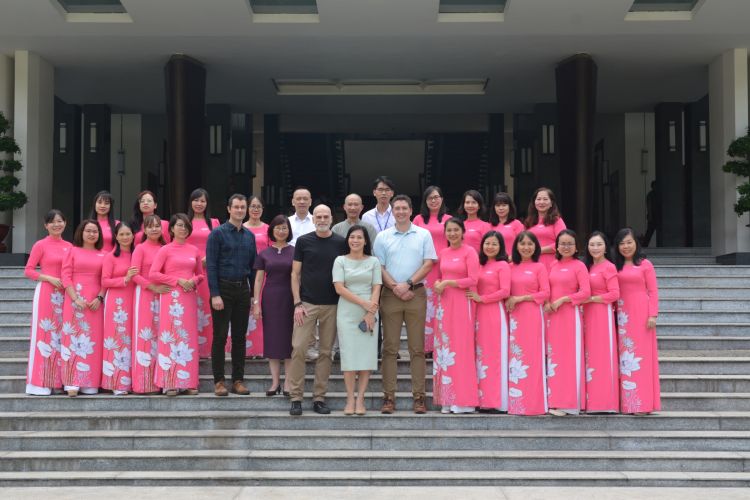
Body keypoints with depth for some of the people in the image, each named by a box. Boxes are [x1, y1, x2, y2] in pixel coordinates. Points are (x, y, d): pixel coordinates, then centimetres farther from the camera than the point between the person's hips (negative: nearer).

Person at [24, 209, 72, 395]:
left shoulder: (69, 247, 11)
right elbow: (28, 270, -4)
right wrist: (49, 278, -14)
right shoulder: (40, 245, -2)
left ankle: (58, 380, 13)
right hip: (45, 292, -5)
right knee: (44, 334, -5)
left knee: (61, 336, 7)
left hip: (64, 295, 5)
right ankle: (40, 383, -3)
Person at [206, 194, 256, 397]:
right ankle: (219, 381, 7)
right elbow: (211, 266, -9)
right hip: (223, 289, -5)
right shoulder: (218, 233, -4)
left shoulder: (249, 236, 11)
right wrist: (215, 295, -15)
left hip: (242, 290, 5)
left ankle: (238, 380, 14)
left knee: (240, 337, 8)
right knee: (220, 336, 0)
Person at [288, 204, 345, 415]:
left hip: (332, 305, 2)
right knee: (298, 348, -7)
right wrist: (297, 303, -7)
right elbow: (295, 274, 2)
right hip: (307, 303, -2)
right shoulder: (303, 241, 2)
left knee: (326, 352, 5)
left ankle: (319, 398, 13)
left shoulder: (340, 243, 5)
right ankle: (296, 398, 0)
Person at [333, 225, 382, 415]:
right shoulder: (340, 261, 6)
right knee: (349, 354, -3)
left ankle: (360, 399, 3)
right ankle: (350, 399, 2)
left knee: (367, 354, -3)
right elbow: (339, 288, -4)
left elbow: (376, 288, 3)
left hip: (369, 313, 1)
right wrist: (363, 303, -11)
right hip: (347, 313, -1)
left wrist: (371, 313, -10)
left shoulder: (373, 261, 10)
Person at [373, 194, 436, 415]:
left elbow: (428, 264, 1)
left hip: (416, 295, 0)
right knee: (390, 347, -1)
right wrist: (395, 287, -9)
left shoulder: (423, 235, 8)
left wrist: (408, 284, -9)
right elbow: (379, 266, 4)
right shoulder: (382, 237, 9)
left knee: (417, 347, 0)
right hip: (390, 295, 0)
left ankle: (419, 396, 3)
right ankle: (388, 397, 2)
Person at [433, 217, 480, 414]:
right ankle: (448, 399, 9)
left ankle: (463, 401, -2)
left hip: (462, 303, -6)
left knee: (461, 348, -6)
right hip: (445, 302, 6)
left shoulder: (469, 252, -4)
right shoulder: (443, 253, 14)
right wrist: (438, 284, 1)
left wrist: (447, 283, -11)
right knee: (444, 349, 4)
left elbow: (473, 280, -10)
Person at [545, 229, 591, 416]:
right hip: (552, 316, 6)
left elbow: (586, 293, -10)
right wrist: (547, 303, -2)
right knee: (553, 357, 5)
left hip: (570, 316, -5)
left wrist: (562, 300, -14)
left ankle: (567, 403, -1)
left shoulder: (579, 266, -3)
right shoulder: (553, 266, 13)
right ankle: (554, 401, 10)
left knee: (569, 357, -4)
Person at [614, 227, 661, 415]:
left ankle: (642, 403, -1)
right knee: (626, 357, 6)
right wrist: (615, 313, 1)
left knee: (641, 356, -3)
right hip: (622, 315, 4)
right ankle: (626, 402, 10)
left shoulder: (645, 264, 0)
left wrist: (653, 315, -10)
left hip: (641, 313, -4)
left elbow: (653, 291, -3)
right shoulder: (616, 266, 12)